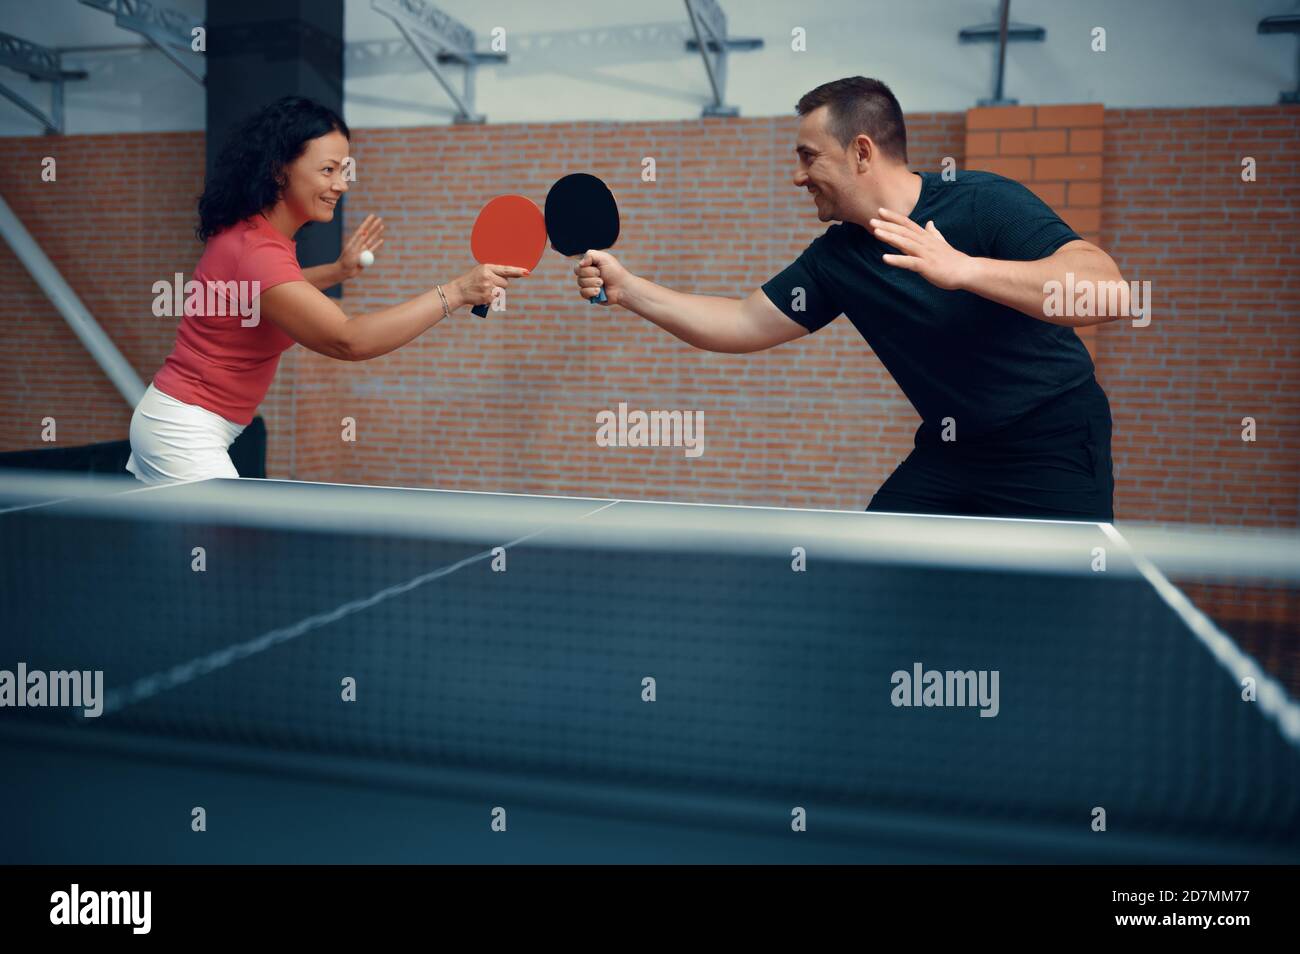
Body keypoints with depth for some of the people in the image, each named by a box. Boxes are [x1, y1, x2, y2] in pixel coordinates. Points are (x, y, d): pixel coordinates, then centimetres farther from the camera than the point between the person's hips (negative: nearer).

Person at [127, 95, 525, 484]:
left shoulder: (248, 231, 4)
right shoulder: (257, 251, -26)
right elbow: (346, 340, -35)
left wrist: (339, 271, 12)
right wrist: (455, 292, -38)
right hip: (185, 437, -10)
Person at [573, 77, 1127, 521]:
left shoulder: (987, 203, -20)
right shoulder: (835, 257, -2)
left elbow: (1107, 293, -32)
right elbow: (747, 325, 5)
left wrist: (963, 269, -45)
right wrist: (627, 288, -2)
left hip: (1054, 446, -5)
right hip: (949, 450, 6)